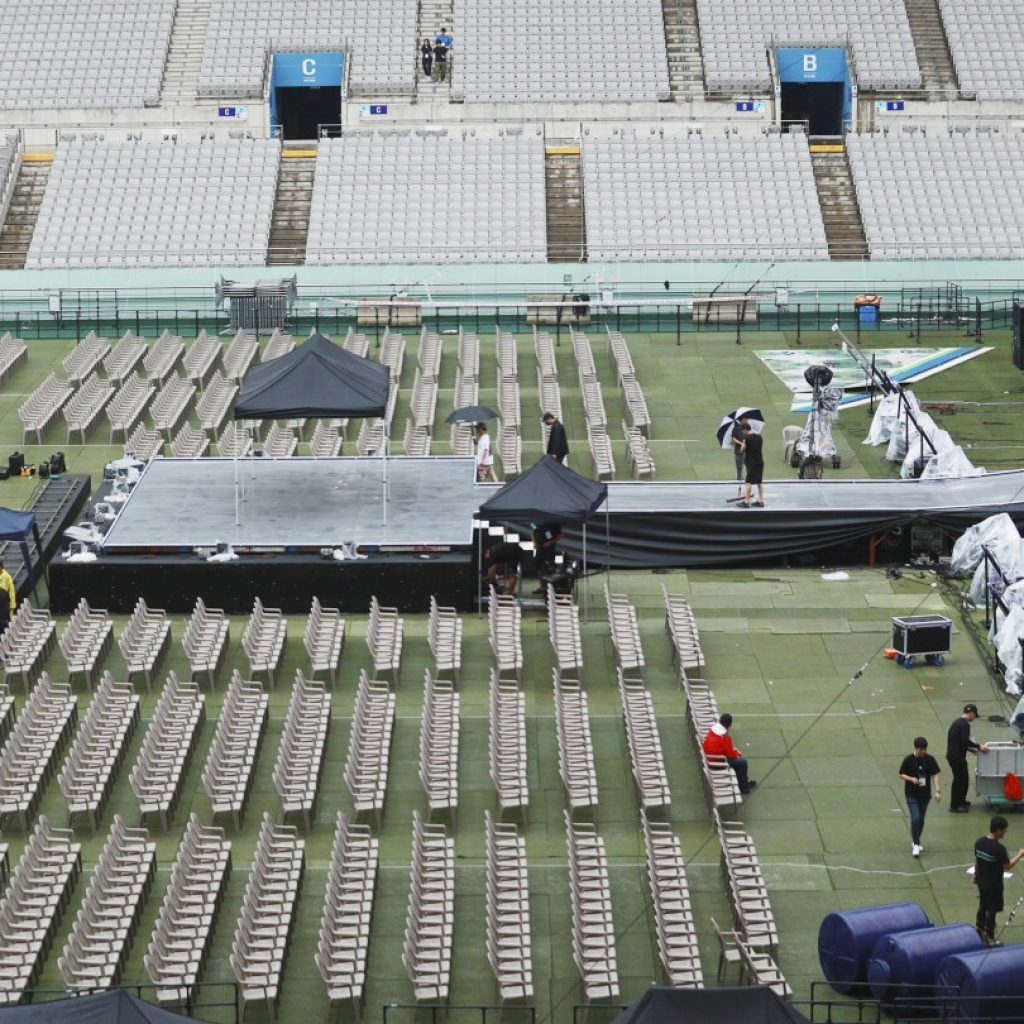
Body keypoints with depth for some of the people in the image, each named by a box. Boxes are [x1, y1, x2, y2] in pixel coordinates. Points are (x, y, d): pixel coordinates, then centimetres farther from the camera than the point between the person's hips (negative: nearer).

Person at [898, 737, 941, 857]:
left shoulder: (930, 759, -4)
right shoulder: (908, 760, -10)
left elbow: (935, 775, -4)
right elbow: (901, 774, -2)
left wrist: (937, 791, -13)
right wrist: (911, 779, -21)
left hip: (925, 794, 3)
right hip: (912, 794, -3)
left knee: (921, 820, 12)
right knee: (915, 818, -14)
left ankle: (916, 841, 31)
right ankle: (915, 844, -7)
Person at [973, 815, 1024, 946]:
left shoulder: (979, 842, -5)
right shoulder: (999, 848, -27)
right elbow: (1007, 866, -18)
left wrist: (976, 875, 22)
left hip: (982, 882, 7)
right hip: (994, 885, -7)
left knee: (982, 906, 23)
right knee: (992, 911, 6)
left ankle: (979, 931, 37)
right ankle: (990, 938, 15)